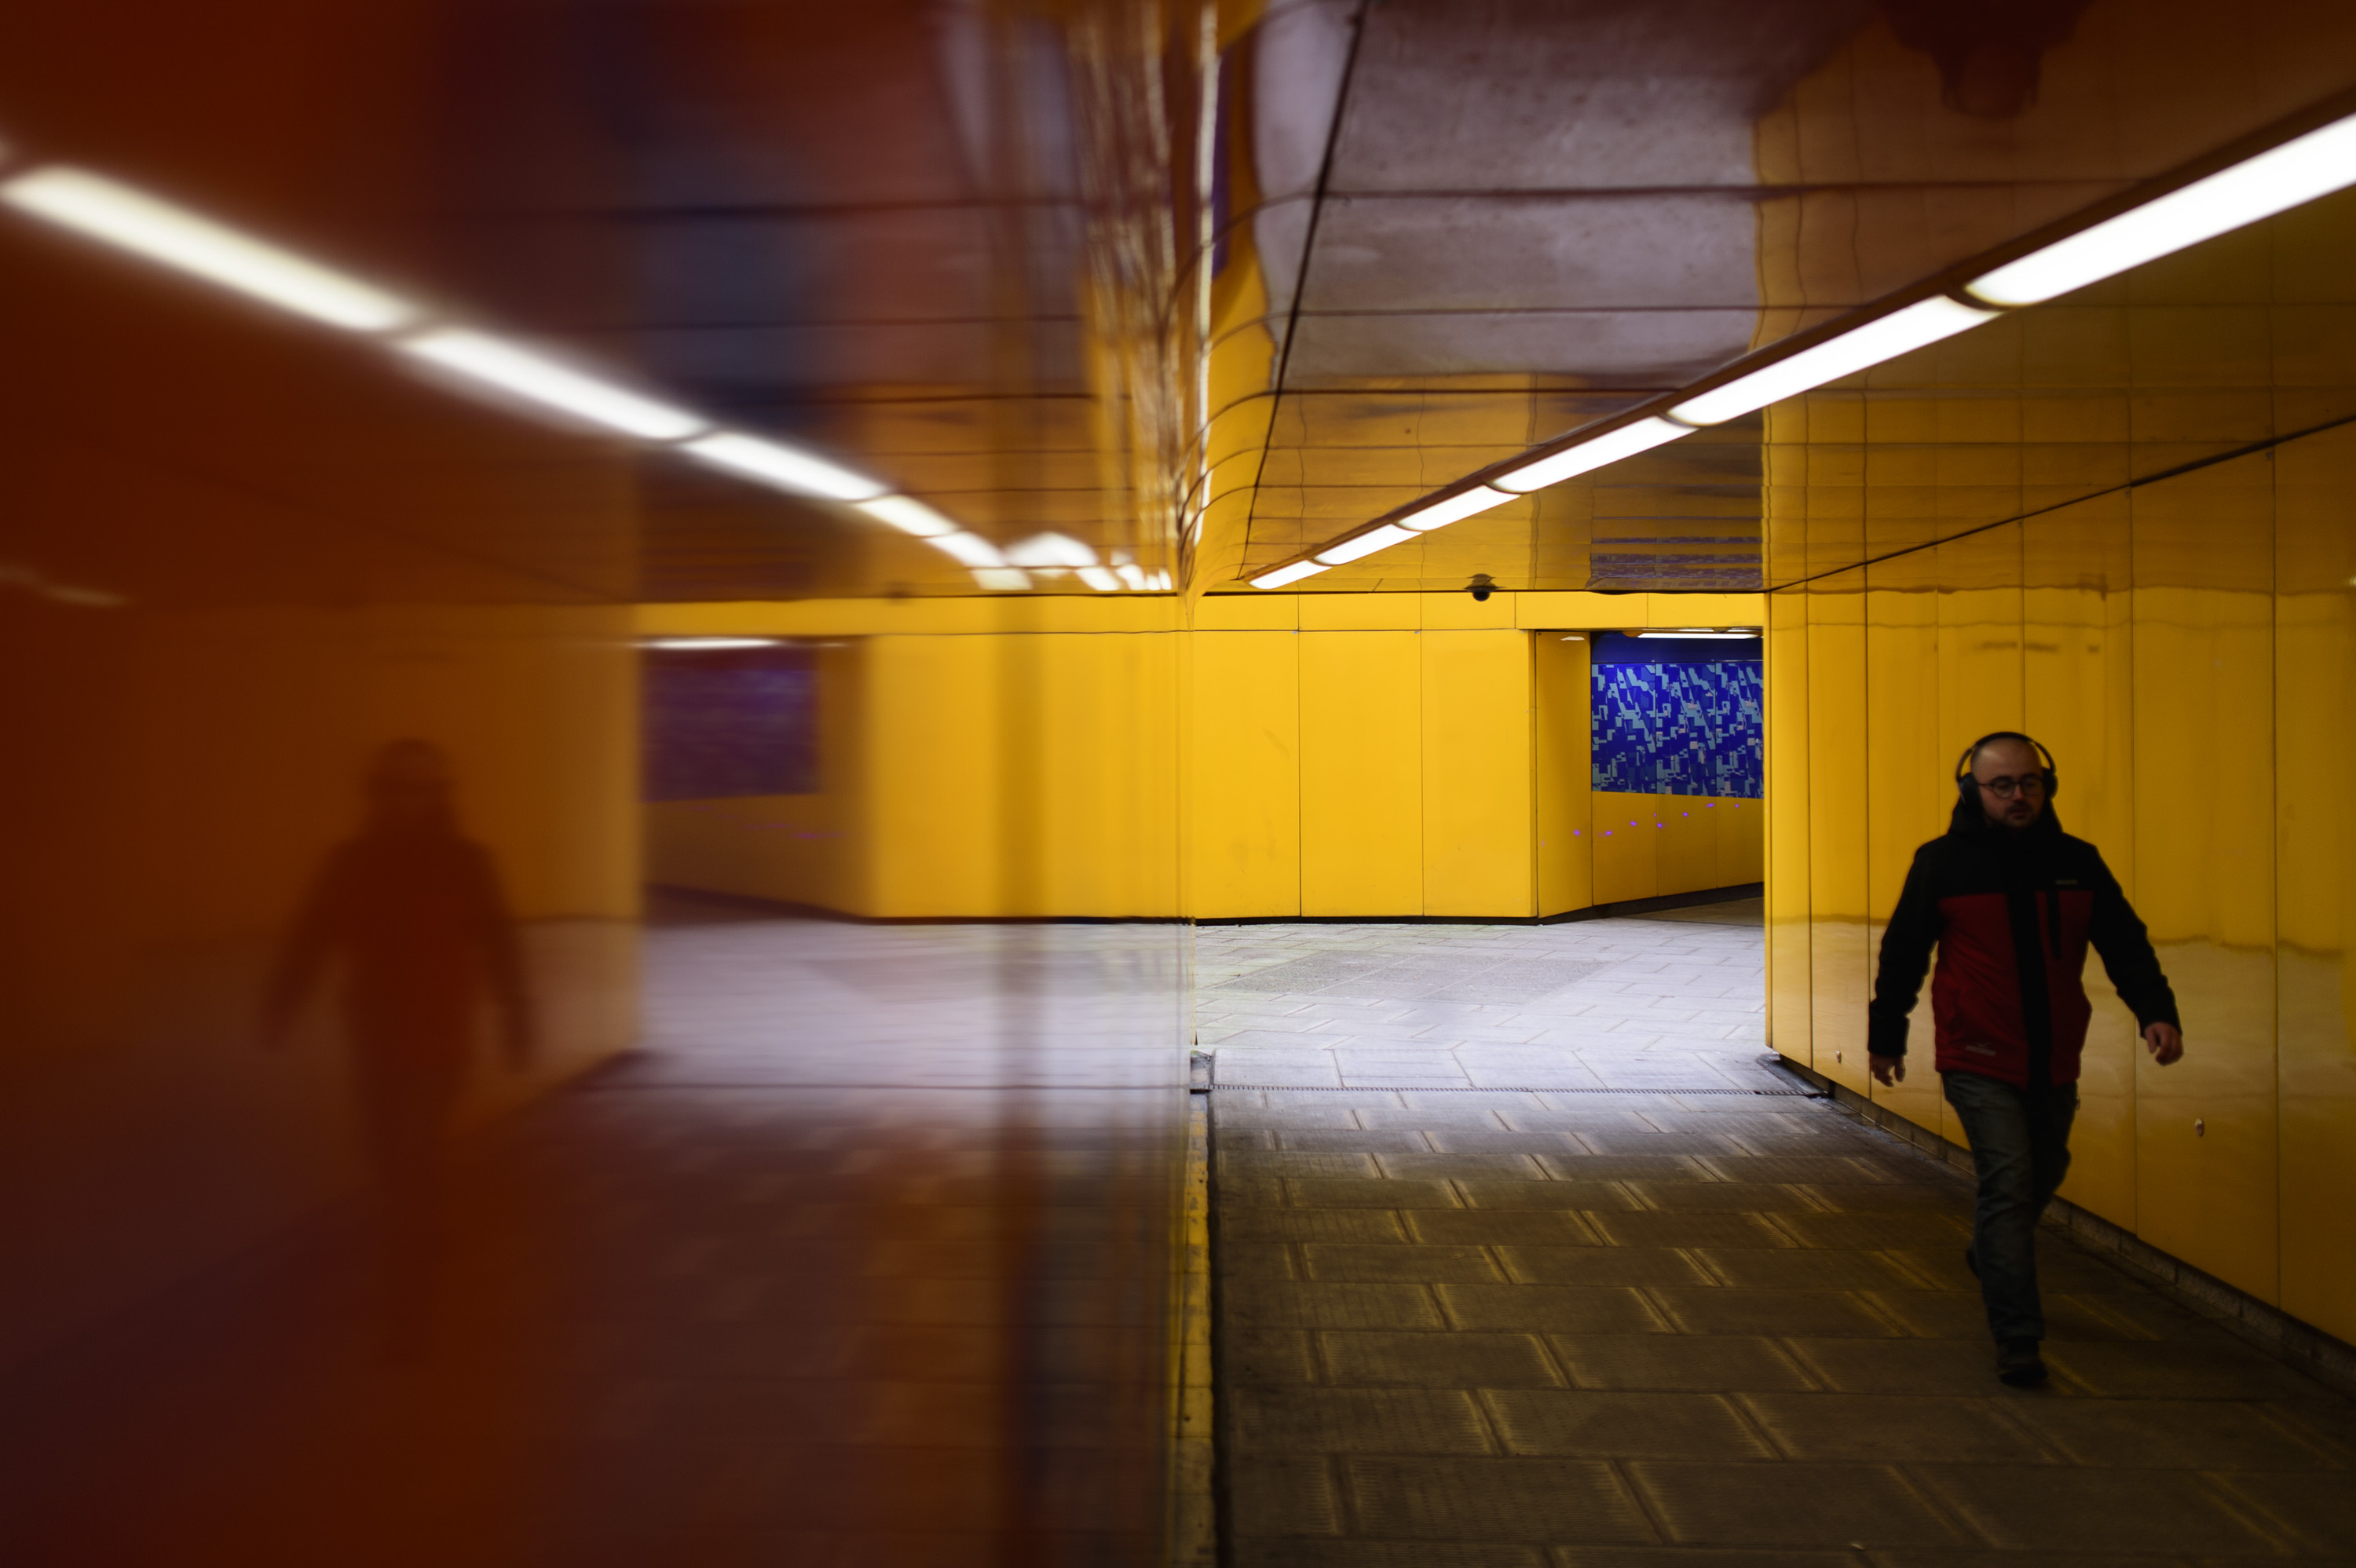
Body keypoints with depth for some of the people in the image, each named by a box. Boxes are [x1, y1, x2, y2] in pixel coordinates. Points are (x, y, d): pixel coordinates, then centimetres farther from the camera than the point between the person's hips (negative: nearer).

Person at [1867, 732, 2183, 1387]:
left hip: (2054, 1063, 5)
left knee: (2044, 1173, 20)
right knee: (2009, 1182, -12)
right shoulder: (1942, 863, -7)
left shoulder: (2077, 863, 2)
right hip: (1979, 1063, -5)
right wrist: (1886, 1038, 6)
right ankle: (2017, 1341, -5)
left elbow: (2125, 943, 3)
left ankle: (1990, 1254, 50)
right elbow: (1902, 954, 1)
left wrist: (2156, 1011, -14)